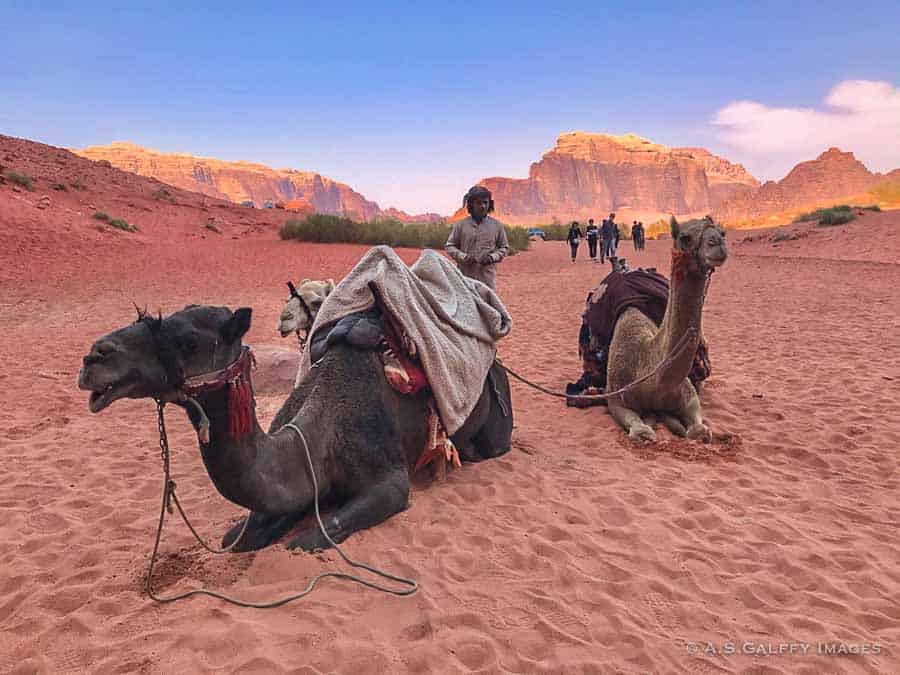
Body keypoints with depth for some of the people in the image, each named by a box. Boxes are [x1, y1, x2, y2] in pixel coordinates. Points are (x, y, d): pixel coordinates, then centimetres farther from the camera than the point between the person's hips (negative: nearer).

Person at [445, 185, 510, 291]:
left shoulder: (497, 225, 9)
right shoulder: (460, 225, 6)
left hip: (488, 278, 1)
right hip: (465, 277, -1)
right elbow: (449, 246, 9)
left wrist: (493, 257, -6)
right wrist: (463, 256, -8)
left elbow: (504, 247, 14)